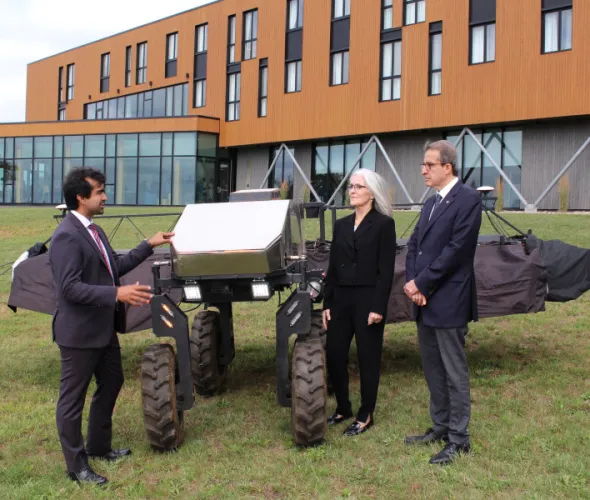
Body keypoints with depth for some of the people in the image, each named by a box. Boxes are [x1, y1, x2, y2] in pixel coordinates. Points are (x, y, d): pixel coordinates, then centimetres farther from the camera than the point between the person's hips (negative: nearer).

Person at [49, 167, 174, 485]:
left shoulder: (92, 230, 10)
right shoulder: (66, 236, -21)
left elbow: (114, 266, 17)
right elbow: (69, 287, -27)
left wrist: (149, 246, 15)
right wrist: (117, 294, -33)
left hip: (103, 328, 10)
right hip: (79, 332, -10)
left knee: (111, 383, 22)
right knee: (73, 397, 4)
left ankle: (99, 446, 39)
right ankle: (76, 466, 17)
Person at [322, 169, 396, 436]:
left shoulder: (384, 224, -4)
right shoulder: (341, 224, 12)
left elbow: (386, 270, -9)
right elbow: (333, 267, 12)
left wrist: (378, 307, -15)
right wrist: (327, 303, 8)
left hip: (367, 299, -5)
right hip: (341, 298, 6)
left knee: (368, 358, 5)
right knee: (334, 355, 7)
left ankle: (365, 416, 18)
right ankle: (343, 408, 26)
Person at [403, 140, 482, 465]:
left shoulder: (467, 200, -11)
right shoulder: (431, 203, 16)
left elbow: (456, 250, -18)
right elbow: (414, 245, 11)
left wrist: (421, 284, -14)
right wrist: (412, 283, -5)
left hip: (448, 302, -8)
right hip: (425, 302, 8)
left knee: (454, 373, 1)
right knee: (432, 370, 16)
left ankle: (458, 440, 11)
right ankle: (440, 427, 29)